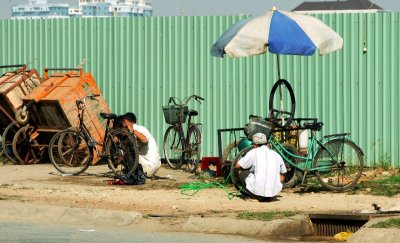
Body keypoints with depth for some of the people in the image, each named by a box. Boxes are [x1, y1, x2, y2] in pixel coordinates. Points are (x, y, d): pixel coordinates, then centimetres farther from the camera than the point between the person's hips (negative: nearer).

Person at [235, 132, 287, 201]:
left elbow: (238, 166, 11)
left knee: (241, 172, 17)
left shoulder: (254, 152, 3)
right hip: (275, 192, 5)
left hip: (258, 190, -5)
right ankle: (270, 196, 16)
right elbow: (282, 178, 25)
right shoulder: (276, 155, 15)